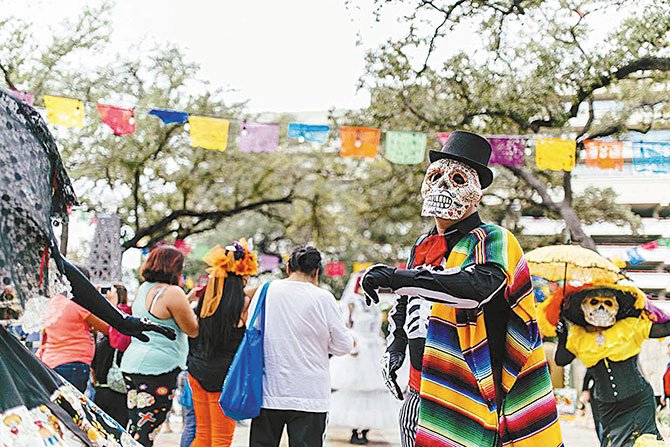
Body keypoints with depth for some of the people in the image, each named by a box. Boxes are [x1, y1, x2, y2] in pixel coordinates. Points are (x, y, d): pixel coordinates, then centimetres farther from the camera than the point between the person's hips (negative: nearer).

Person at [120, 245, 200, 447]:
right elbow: (193, 330, -5)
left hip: (131, 363, 9)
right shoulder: (172, 292, -11)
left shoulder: (143, 288, 15)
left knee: (133, 429, 11)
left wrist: (189, 297, 32)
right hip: (157, 368, -9)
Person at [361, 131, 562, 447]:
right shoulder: (422, 248, 15)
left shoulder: (494, 240, -7)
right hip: (424, 393, 7)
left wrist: (396, 278, -32)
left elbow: (479, 285, -30)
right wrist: (397, 350, 20)